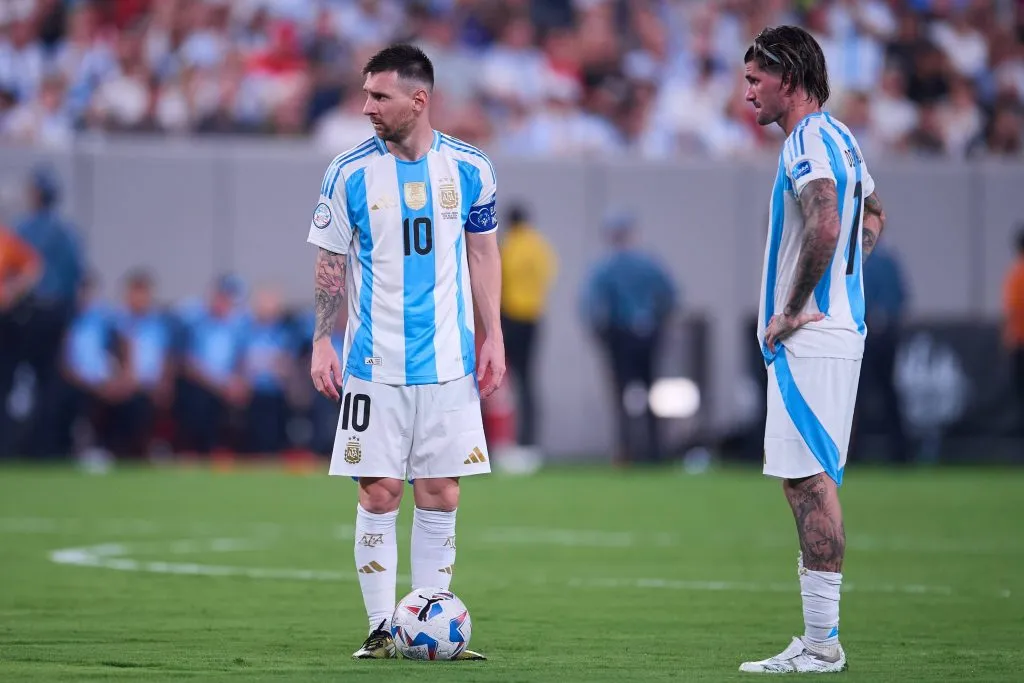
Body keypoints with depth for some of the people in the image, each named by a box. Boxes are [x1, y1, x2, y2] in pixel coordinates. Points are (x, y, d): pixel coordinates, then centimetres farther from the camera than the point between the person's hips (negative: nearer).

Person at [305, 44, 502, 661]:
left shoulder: (469, 168, 2)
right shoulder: (350, 172, -3)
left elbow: (482, 254, 10)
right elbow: (331, 264, 4)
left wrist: (493, 338, 5)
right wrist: (323, 342, -4)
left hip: (449, 362, 1)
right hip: (375, 365, -1)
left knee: (441, 495, 3)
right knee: (379, 493, -3)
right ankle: (381, 628, 4)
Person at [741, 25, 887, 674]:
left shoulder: (808, 143, -14)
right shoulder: (841, 139, 18)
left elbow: (825, 226, -30)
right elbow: (872, 217, 33)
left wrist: (795, 308, -21)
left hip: (809, 338, -10)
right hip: (839, 325, 10)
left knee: (812, 480, -9)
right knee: (810, 482, 11)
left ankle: (823, 641, -9)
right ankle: (818, 639, 13)